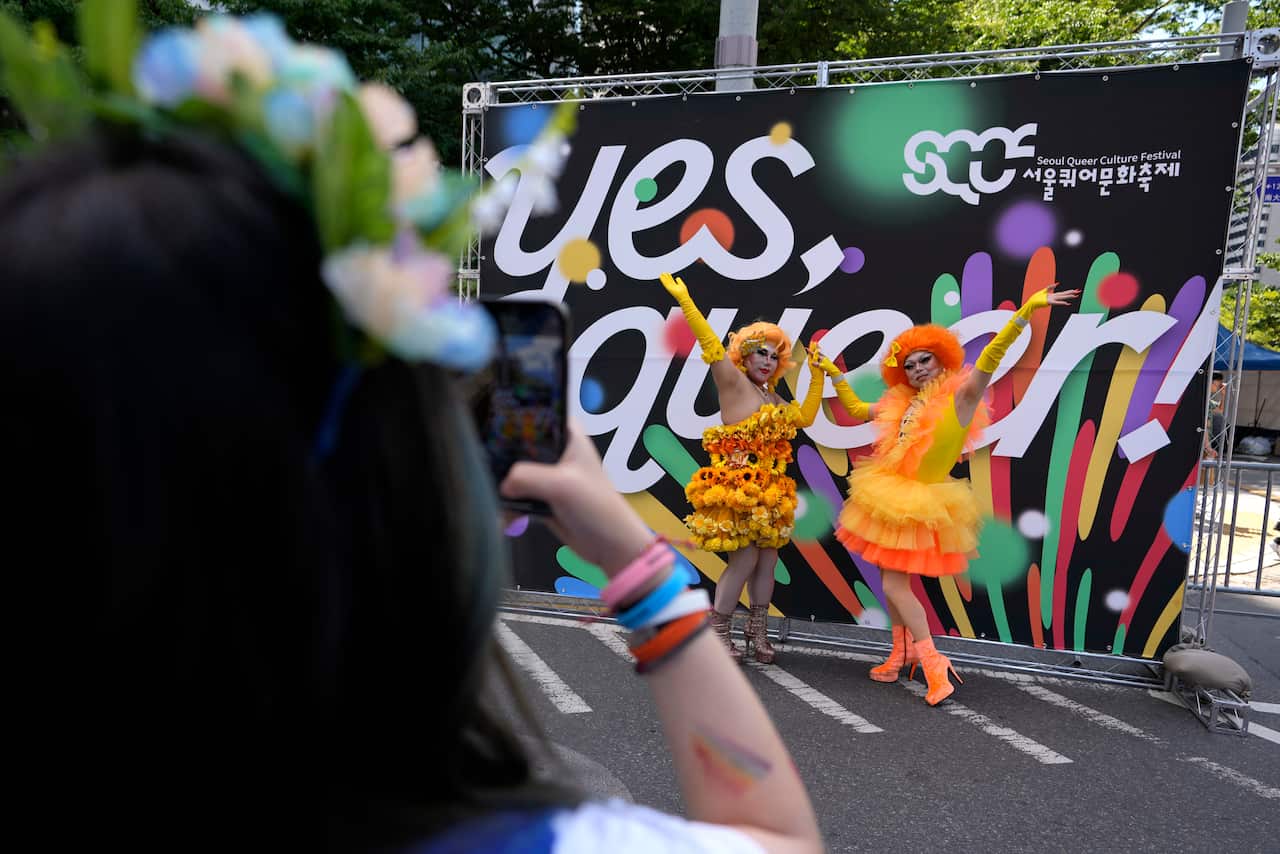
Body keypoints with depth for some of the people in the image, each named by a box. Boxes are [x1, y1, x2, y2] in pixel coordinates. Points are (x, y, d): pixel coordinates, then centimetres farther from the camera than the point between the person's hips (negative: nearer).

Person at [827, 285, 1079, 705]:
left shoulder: (959, 397, -10)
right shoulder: (902, 403, 7)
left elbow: (991, 356, -22)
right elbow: (856, 410, 22)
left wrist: (1028, 308, -31)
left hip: (921, 504, -7)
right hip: (893, 500, 7)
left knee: (895, 582, -7)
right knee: (893, 580, 15)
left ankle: (933, 662, 0)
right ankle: (902, 653, 30)